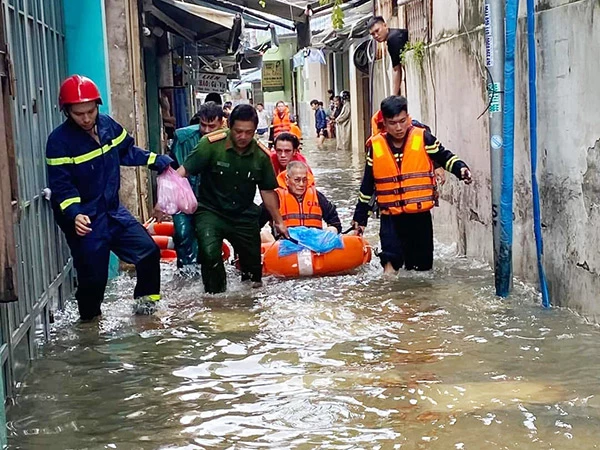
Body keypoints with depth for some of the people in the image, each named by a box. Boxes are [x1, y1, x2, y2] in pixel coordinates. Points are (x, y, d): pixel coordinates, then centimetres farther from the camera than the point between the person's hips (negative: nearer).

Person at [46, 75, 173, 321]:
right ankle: (89, 320, 22)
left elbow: (127, 151, 18)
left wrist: (159, 161, 11)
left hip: (113, 211, 6)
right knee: (93, 275, -2)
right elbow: (61, 186, -20)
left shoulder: (108, 125, -1)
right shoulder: (59, 141, -18)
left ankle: (145, 302, 29)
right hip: (85, 219, -6)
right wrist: (74, 214, -34)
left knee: (149, 251, 9)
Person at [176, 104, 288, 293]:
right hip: (210, 212, -4)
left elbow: (267, 190, 9)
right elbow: (184, 171, -18)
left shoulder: (261, 155, -4)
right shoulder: (211, 144, -17)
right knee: (210, 252, -27)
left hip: (244, 216, 4)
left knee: (253, 262, 10)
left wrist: (278, 221, 14)